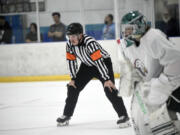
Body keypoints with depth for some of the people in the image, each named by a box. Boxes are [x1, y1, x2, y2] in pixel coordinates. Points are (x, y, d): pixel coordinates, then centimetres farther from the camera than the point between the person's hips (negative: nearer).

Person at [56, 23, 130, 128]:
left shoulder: (90, 43, -37)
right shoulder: (69, 44, -15)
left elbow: (98, 61, -38)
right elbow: (71, 60, -3)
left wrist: (106, 79, -39)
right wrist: (73, 78, -5)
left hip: (103, 62, -7)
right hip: (87, 65, 7)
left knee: (109, 88, -22)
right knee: (73, 87, 3)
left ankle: (123, 116, -18)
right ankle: (67, 115, 18)